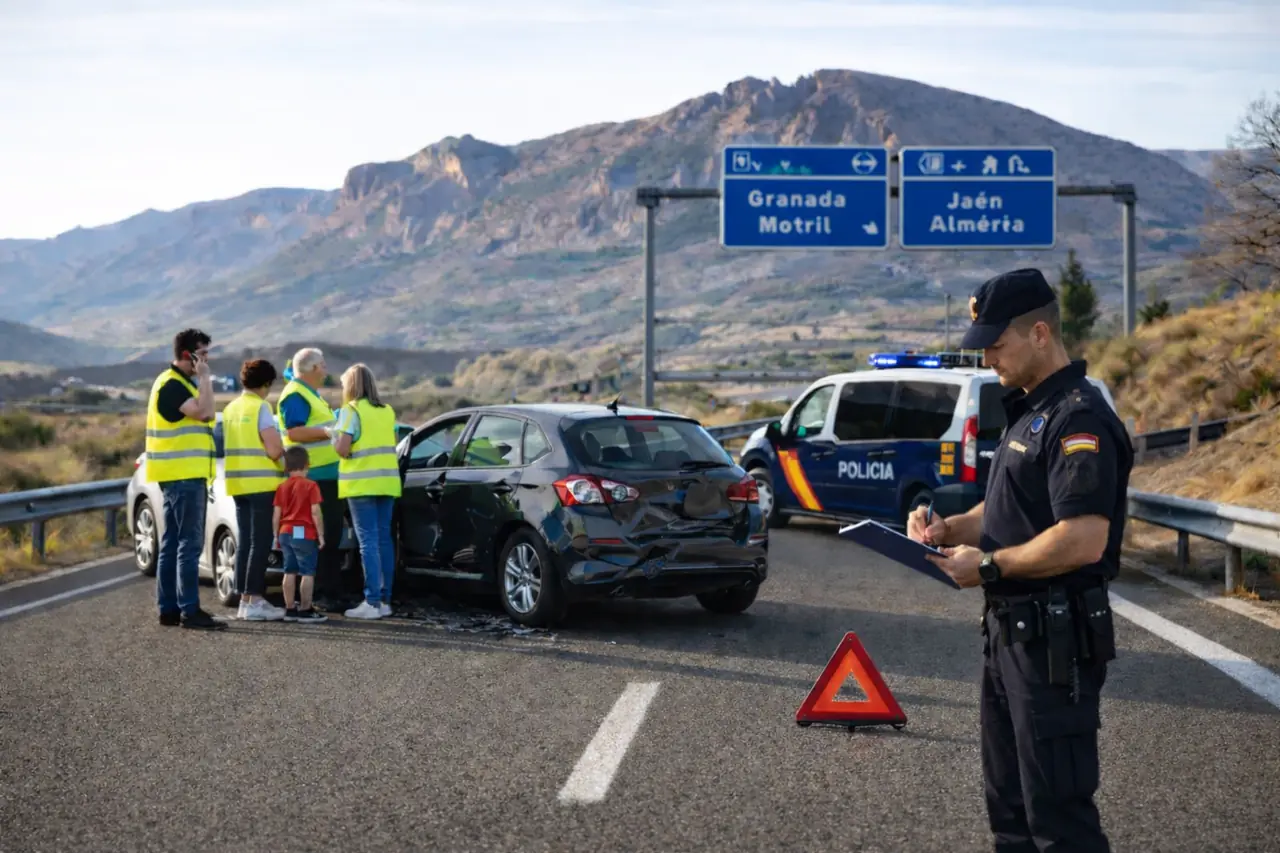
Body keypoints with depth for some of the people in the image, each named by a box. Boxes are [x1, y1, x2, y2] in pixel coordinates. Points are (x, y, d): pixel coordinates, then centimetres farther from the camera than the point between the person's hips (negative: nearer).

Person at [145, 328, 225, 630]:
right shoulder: (171, 384, -14)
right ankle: (189, 610, -12)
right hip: (182, 475, -11)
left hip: (184, 475, 11)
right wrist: (205, 378, -17)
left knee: (172, 544, 11)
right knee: (190, 544, -11)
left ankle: (169, 608, 14)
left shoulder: (181, 383, 19)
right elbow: (204, 412, -25)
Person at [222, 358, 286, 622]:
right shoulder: (260, 408, -10)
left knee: (245, 541, 11)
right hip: (262, 483, -8)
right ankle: (255, 601, -10)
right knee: (260, 542, -7)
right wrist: (284, 455, 6)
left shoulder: (231, 409, 13)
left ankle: (244, 600, 12)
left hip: (238, 483, 8)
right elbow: (274, 450, -16)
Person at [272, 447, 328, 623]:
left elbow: (276, 514, 8)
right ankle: (306, 610, -5)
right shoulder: (310, 485, -6)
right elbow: (316, 512, -12)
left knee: (290, 572, 10)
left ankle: (290, 609, 11)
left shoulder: (282, 487, 9)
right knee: (307, 572, -3)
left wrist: (276, 535, 15)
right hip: (304, 534, -6)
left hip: (285, 533, 6)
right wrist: (321, 535, -6)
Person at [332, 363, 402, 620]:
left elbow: (342, 448, -13)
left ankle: (372, 602, -11)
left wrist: (333, 437, 7)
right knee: (384, 539, 9)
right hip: (387, 481, 6)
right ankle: (385, 600, 10)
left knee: (368, 541, -8)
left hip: (362, 483, -6)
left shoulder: (352, 411, -6)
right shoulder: (388, 411, 14)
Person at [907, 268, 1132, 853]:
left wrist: (989, 565, -19)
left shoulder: (1079, 420, -18)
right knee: (1009, 804, 18)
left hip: (1054, 638, -11)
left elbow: (1083, 540, -28)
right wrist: (951, 529, 6)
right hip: (1009, 629, 11)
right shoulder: (1027, 411, 15)